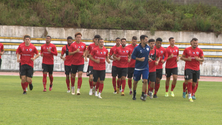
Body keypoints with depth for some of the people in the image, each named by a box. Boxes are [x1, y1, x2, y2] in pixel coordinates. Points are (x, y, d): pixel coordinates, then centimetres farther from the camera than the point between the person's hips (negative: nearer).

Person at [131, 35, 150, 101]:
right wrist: (139, 59, -20)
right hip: (138, 67, -3)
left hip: (145, 67, 3)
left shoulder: (148, 48, 2)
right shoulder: (137, 48, -12)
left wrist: (149, 58, 0)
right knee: (135, 81, 10)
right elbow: (132, 56, -8)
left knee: (145, 81, -11)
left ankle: (143, 95, -4)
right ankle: (134, 93, 34)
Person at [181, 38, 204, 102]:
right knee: (189, 81, -14)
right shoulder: (187, 50, 0)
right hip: (188, 68, -3)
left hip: (196, 69, 3)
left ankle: (192, 95, 21)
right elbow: (182, 57, 6)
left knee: (195, 82, 6)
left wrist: (199, 59, -12)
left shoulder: (200, 50, 4)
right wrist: (187, 59, -14)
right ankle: (189, 96, -7)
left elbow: (203, 59, 10)